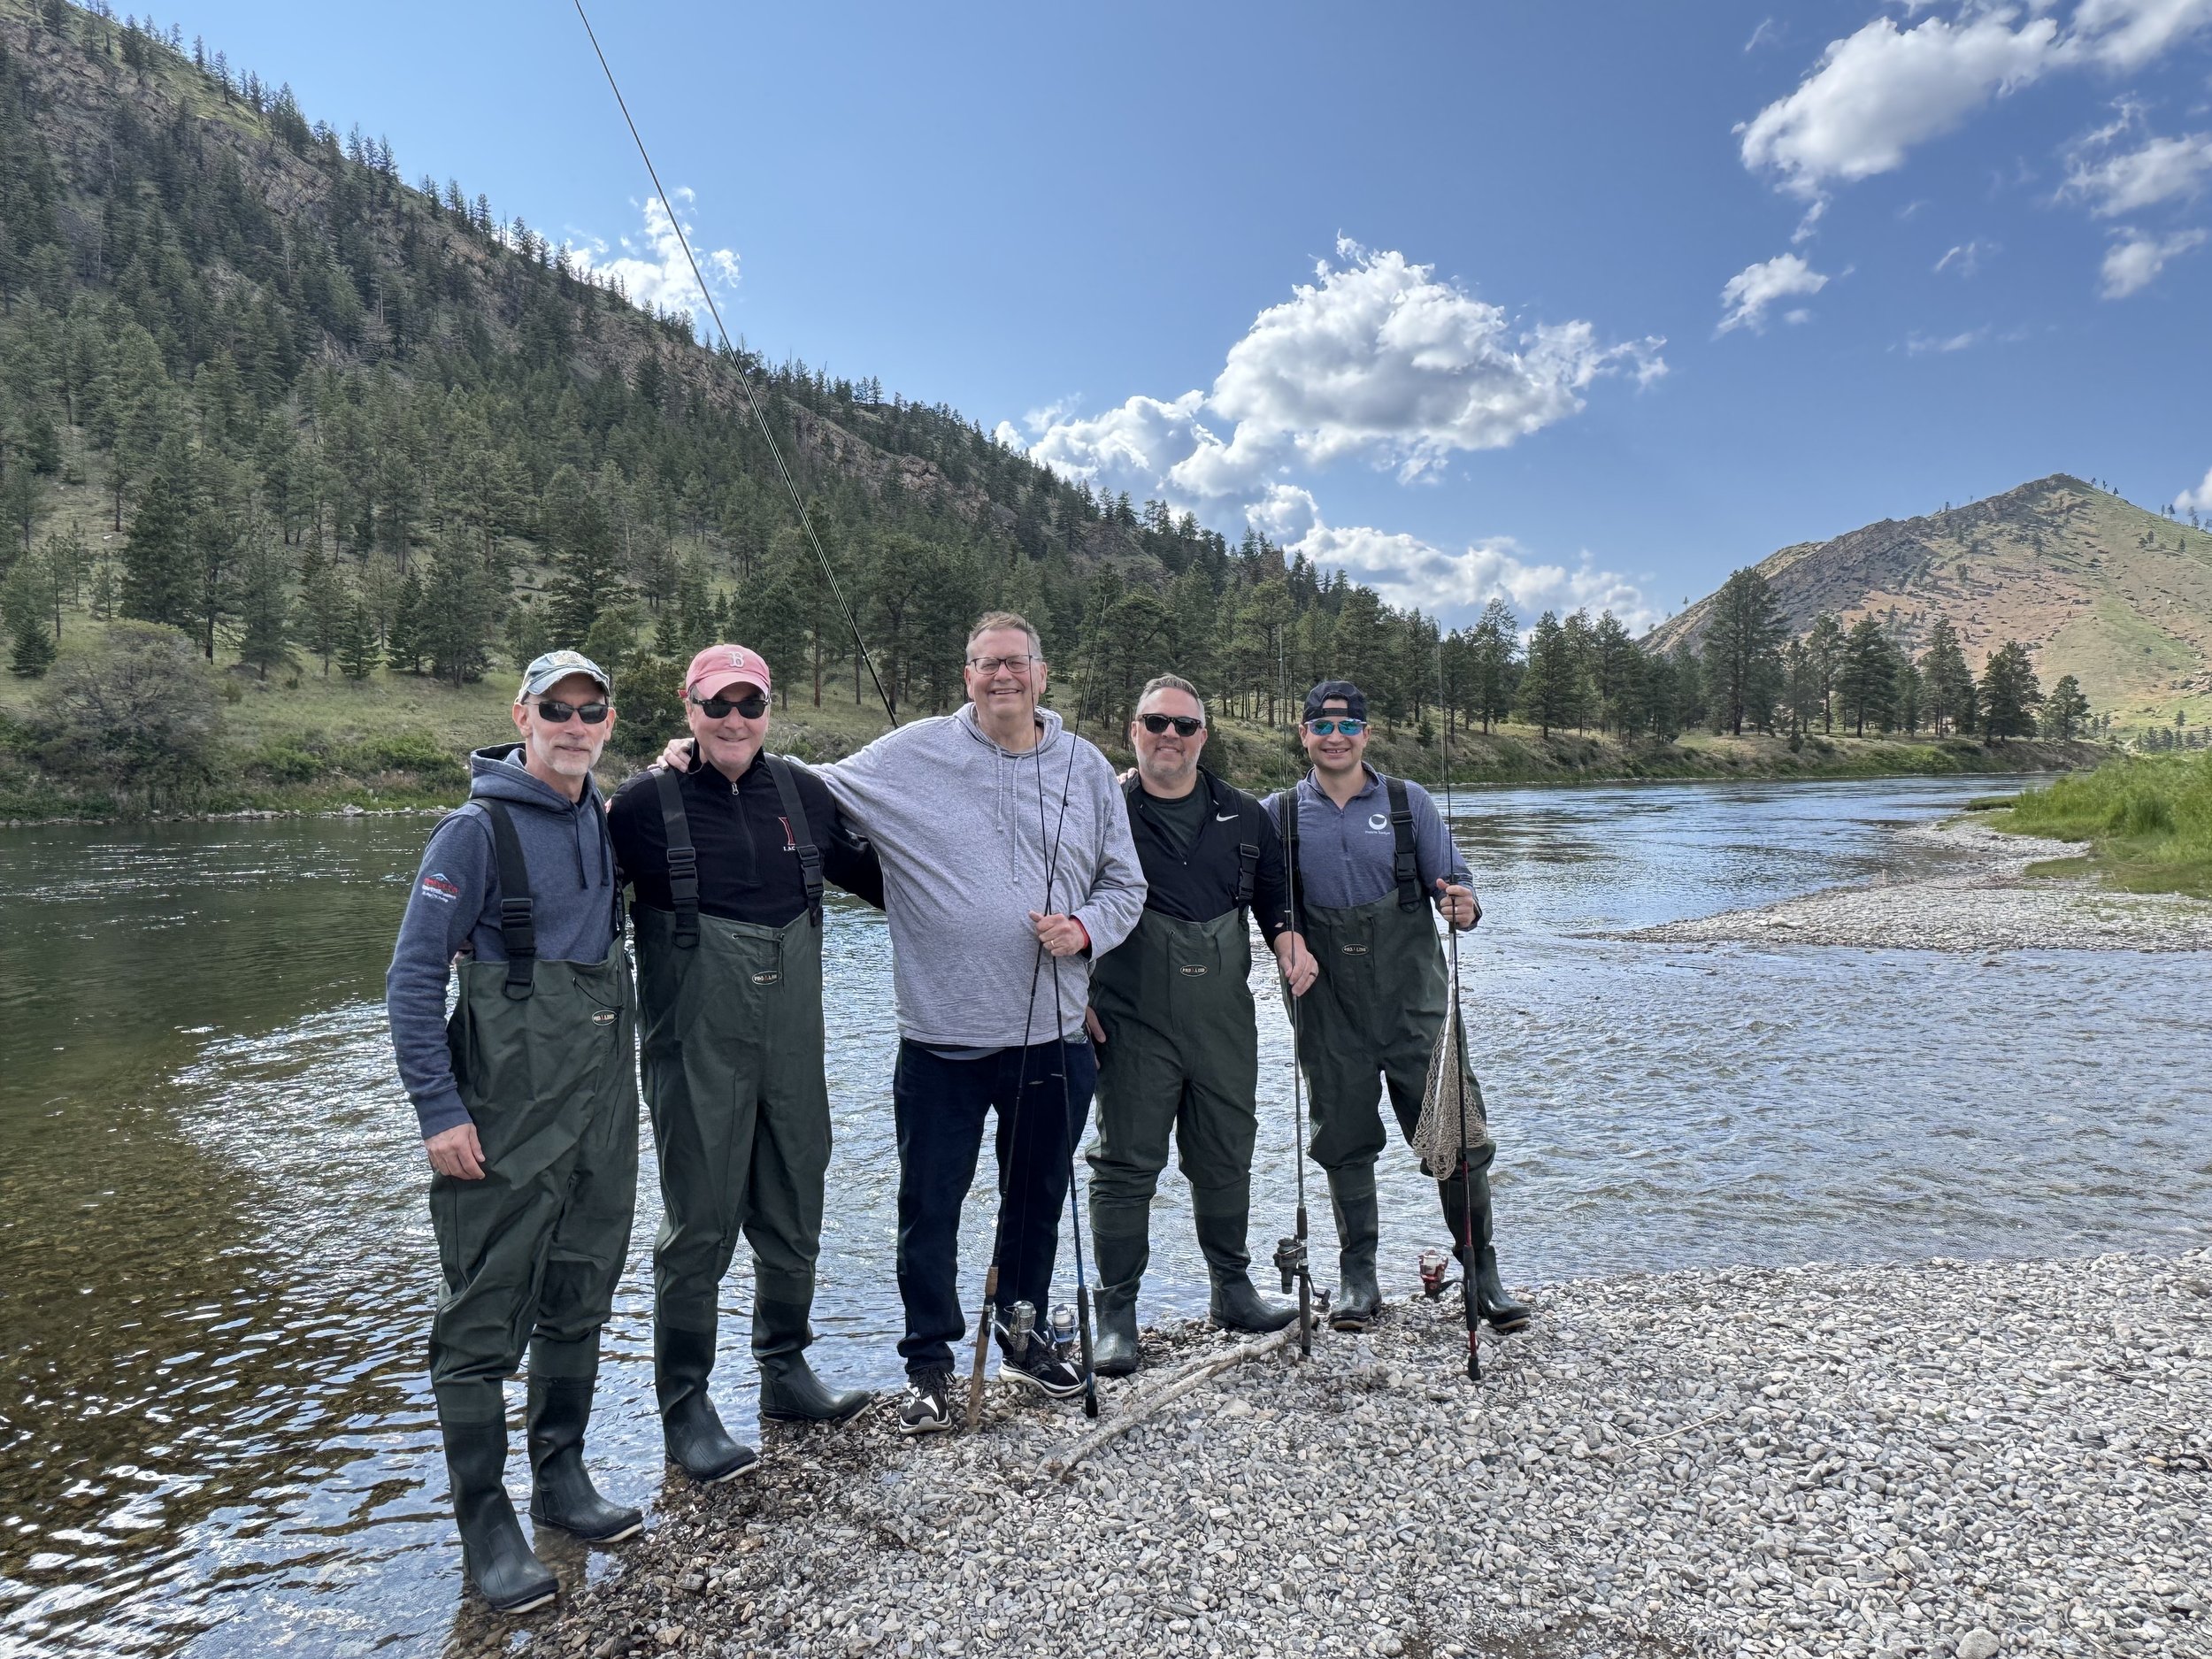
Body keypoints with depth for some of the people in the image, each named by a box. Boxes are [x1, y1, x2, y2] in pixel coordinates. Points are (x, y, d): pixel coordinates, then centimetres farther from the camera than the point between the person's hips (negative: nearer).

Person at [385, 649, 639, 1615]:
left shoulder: (605, 820, 8)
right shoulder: (479, 829, -11)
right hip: (508, 1105, -6)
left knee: (581, 1296, 15)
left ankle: (561, 1480, 30)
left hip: (601, 1100, 7)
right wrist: (439, 1111, -16)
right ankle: (484, 1522, 15)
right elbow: (413, 976, -12)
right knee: (485, 1315, 1)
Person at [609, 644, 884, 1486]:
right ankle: (685, 1409, 20)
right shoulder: (646, 802, -7)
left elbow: (864, 869, 20)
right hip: (697, 1056, -5)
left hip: (793, 1050, 5)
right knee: (700, 1232, 2)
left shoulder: (799, 790, 7)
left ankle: (785, 1373, 35)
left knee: (793, 1222, 16)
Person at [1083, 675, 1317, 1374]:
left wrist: (1287, 936, 1)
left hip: (1226, 1020, 4)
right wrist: (1077, 996, -7)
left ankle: (1232, 1289, 32)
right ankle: (1116, 1313, 13)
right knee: (1128, 1164, 1)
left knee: (1226, 1158, 14)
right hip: (1133, 1022, -4)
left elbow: (1273, 891, 22)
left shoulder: (1243, 815, 10)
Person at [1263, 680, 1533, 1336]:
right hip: (1332, 1011, 1)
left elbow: (1454, 881, 2)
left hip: (1414, 999, 0)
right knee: (1346, 1142, 9)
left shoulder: (1409, 802, 3)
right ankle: (1357, 1276, 22)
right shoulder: (1278, 815, 4)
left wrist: (1464, 907, -18)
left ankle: (1481, 1271, 14)